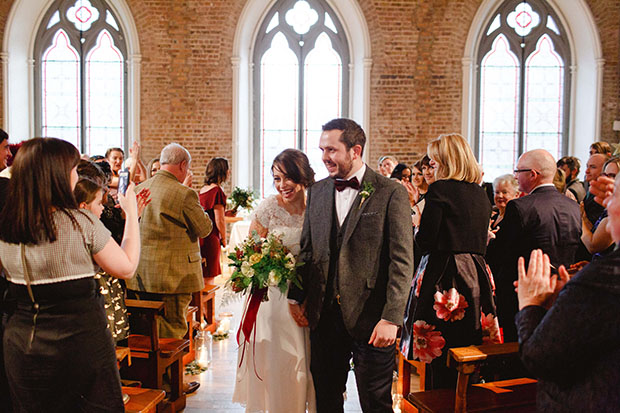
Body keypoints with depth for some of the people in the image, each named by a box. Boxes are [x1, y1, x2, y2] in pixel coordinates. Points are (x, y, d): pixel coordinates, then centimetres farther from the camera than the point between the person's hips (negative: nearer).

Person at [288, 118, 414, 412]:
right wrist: (297, 298, 9)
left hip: (370, 318, -4)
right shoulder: (317, 191, 9)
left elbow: (402, 261, -11)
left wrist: (391, 319, -16)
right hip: (324, 316, 5)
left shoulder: (391, 193, -8)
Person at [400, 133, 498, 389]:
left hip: (443, 276, -7)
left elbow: (425, 242, -13)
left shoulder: (440, 189, -11)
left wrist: (417, 229, 7)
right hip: (475, 276, 7)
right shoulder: (481, 194, 11)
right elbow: (481, 243, 16)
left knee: (439, 358, 2)